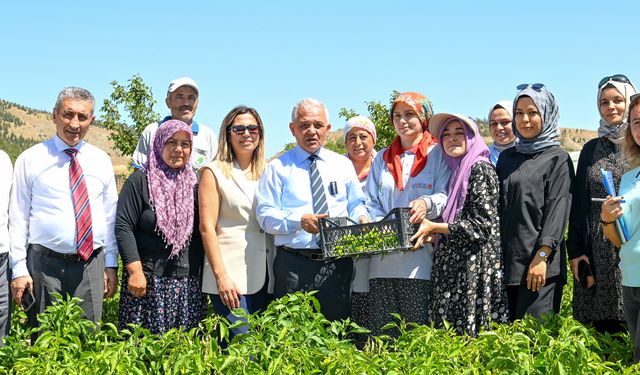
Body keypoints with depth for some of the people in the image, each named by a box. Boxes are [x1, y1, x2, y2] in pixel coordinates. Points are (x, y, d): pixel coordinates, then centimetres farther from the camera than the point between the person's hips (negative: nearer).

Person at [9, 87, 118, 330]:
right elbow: (18, 218, -1)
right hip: (44, 264, -2)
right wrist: (19, 269, -5)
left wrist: (111, 265, 8)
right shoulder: (31, 159, 0)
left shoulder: (101, 161, 9)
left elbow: (110, 216, 12)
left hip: (91, 265, 2)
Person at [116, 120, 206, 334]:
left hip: (189, 283, 4)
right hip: (148, 280, -4)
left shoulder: (193, 185, 14)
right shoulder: (140, 181, 0)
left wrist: (206, 276, 10)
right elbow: (124, 227, -7)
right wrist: (135, 271, -14)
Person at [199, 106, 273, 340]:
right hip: (230, 276, -5)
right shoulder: (214, 172, -1)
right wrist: (221, 276, -14)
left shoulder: (266, 172, 14)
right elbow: (207, 227, -7)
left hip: (263, 275, 5)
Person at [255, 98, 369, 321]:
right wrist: (299, 221, -19)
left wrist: (362, 217, -6)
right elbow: (265, 215, -3)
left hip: (337, 263, 3)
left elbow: (356, 204, 18)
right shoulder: (278, 168, 3)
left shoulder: (342, 165, 15)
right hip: (294, 265, -3)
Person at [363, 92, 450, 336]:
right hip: (383, 260, 4)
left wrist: (427, 204, -26)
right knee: (382, 335, 0)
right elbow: (371, 203, 19)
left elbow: (447, 196, -4)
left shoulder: (438, 154, 7)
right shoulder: (383, 159, 22)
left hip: (420, 258, -4)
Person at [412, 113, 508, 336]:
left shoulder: (480, 169, -8)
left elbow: (482, 225, -15)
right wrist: (429, 231, 9)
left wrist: (434, 227, -12)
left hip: (476, 265, -8)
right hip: (452, 265, 8)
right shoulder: (455, 170, 17)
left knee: (470, 333, -7)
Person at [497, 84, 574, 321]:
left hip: (540, 264, -5)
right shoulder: (506, 157, 17)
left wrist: (542, 256, -17)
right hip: (505, 261, 5)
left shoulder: (558, 159, 1)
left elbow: (558, 209, -8)